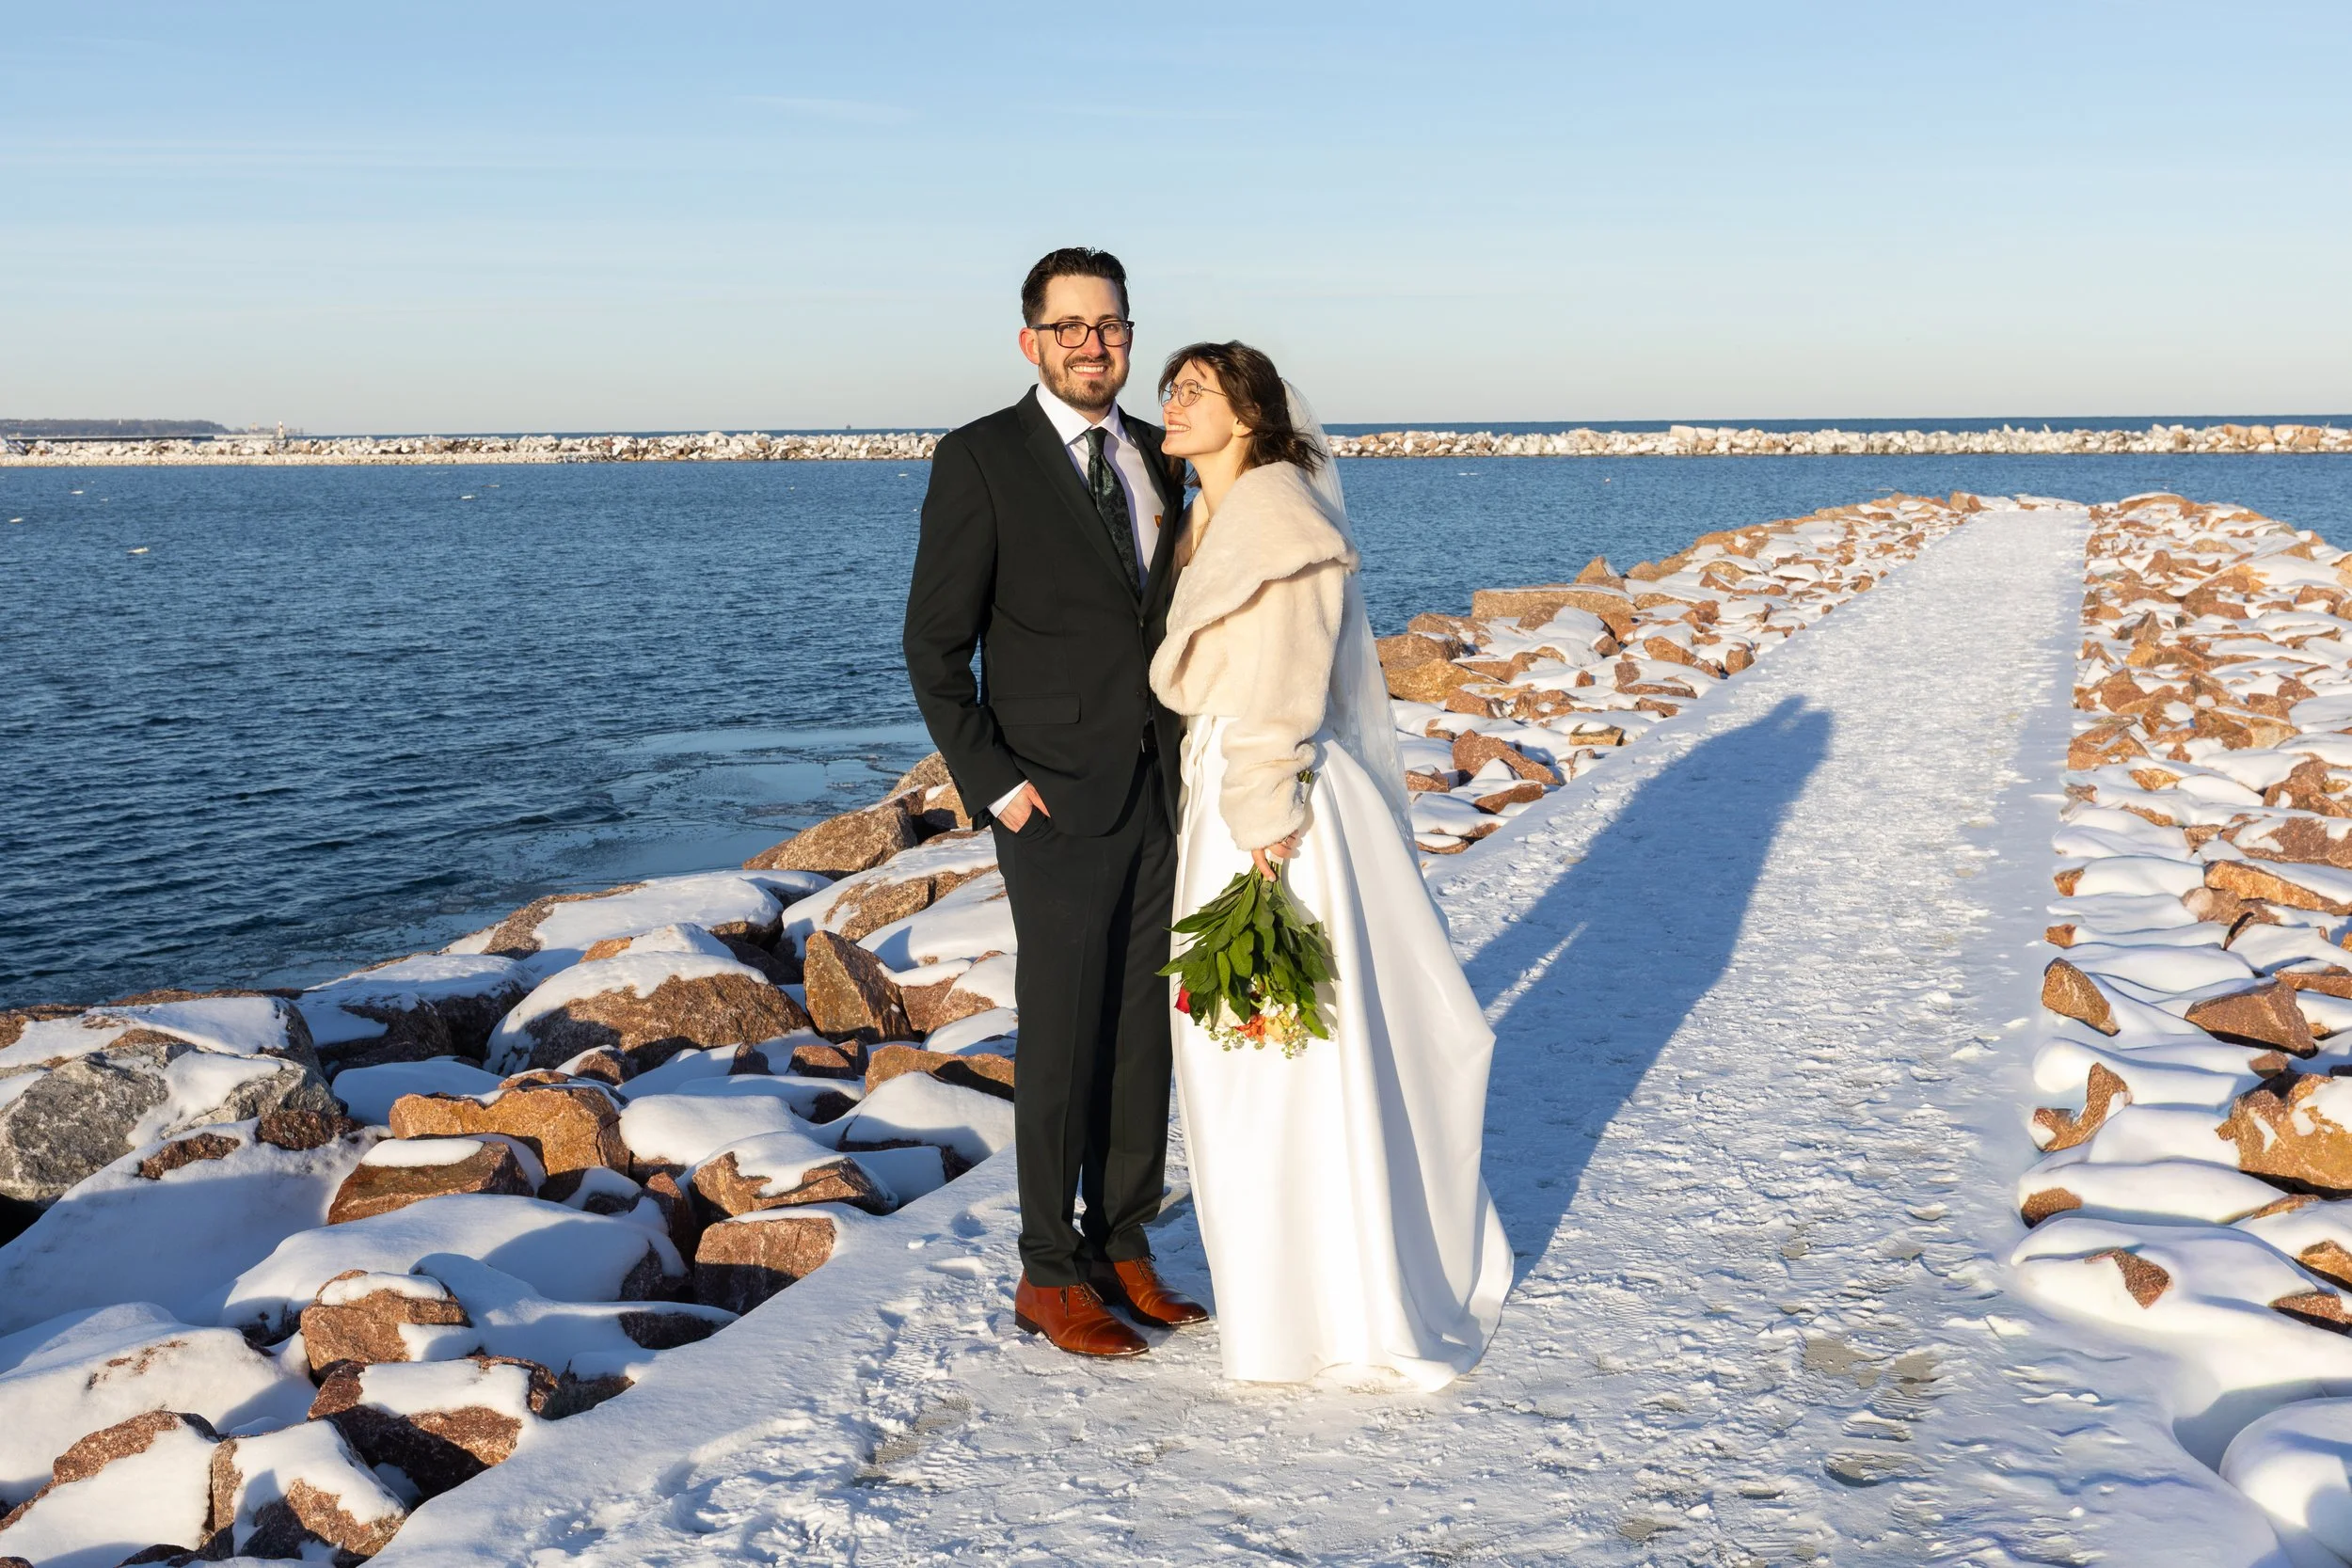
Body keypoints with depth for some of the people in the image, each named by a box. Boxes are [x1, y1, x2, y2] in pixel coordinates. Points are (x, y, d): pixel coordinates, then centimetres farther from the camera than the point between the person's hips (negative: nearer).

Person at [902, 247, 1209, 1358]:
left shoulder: (1155, 457, 11)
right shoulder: (980, 459, -7)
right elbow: (935, 646, -8)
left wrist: (1189, 757, 10)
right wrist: (990, 783, -13)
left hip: (1161, 797, 6)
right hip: (1057, 806, -6)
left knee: (1146, 1033, 12)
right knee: (1062, 1045, 1)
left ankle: (1124, 1245, 26)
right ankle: (1050, 1276, 15)